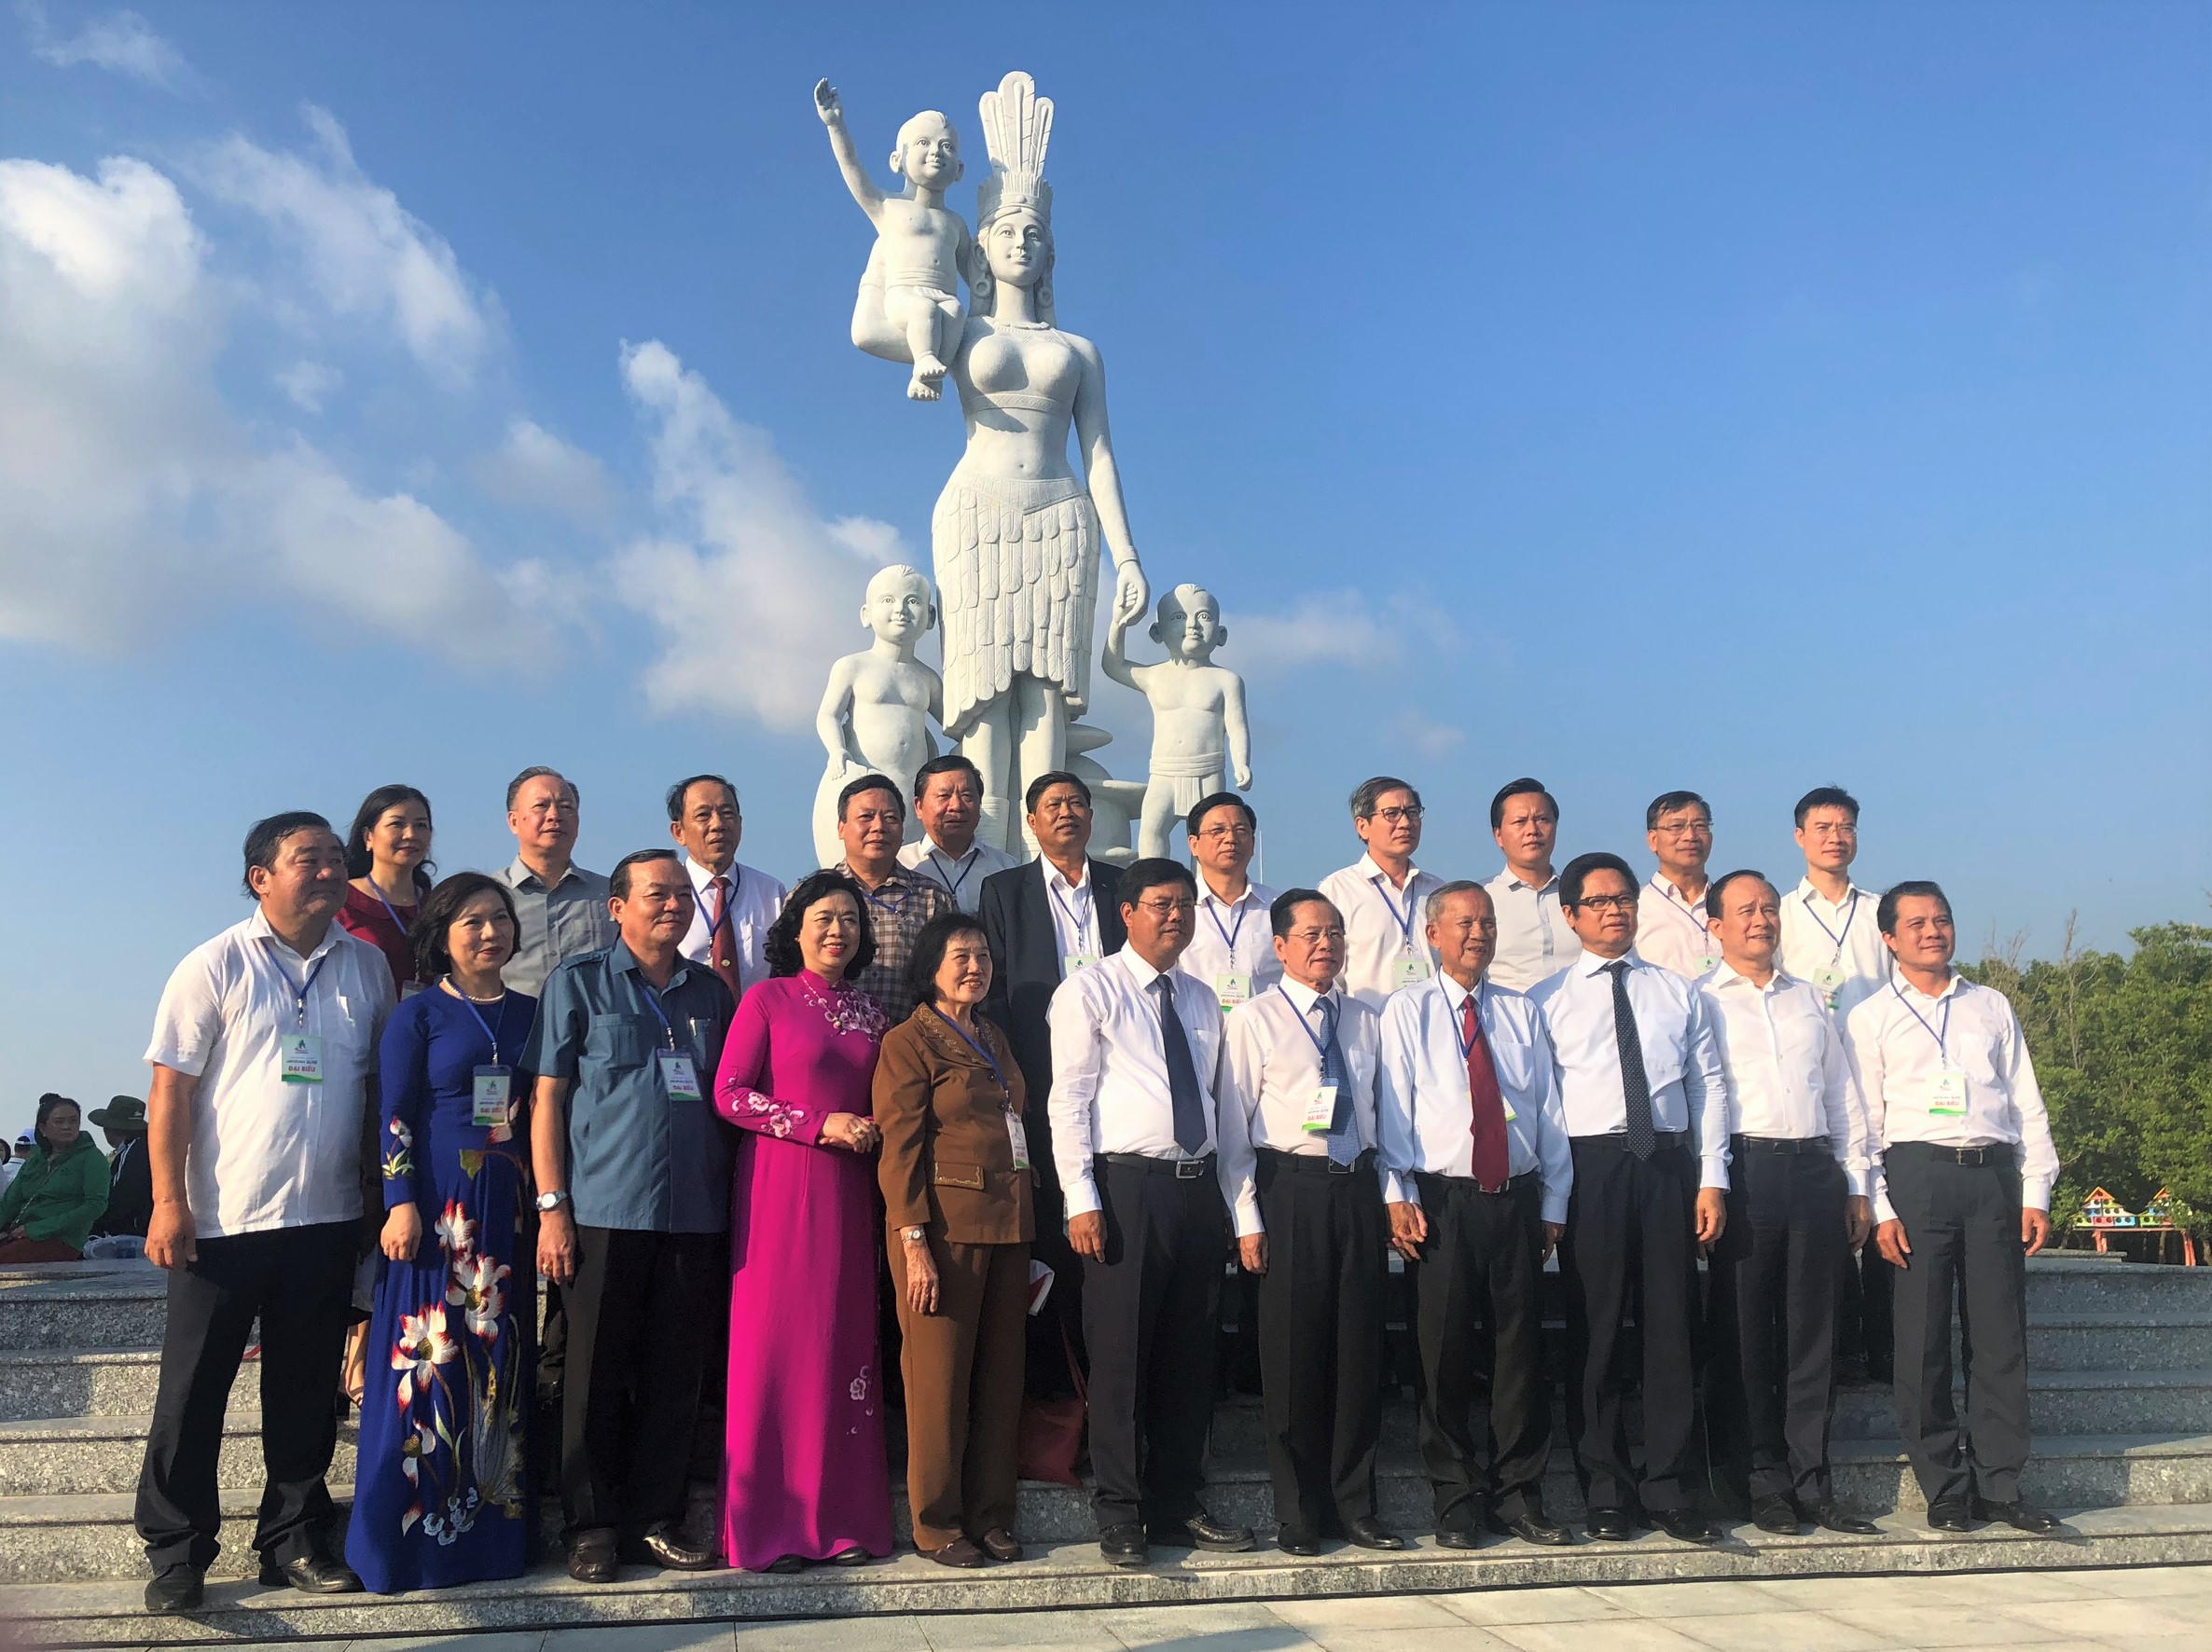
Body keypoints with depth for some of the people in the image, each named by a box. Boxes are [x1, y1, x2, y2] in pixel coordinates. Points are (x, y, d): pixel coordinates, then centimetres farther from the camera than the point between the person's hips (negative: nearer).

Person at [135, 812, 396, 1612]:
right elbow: (170, 1089, -5)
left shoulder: (367, 967, 6)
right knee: (192, 1392, 5)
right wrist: (169, 1201, -10)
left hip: (327, 1218, 3)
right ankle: (175, 1552, 18)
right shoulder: (216, 966, -4)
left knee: (306, 1393, 12)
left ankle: (294, 1542, 24)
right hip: (224, 1218, -3)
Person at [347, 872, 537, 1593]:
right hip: (438, 1206, -4)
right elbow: (395, 1115, -4)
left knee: (502, 1362, 7)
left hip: (508, 1210, 4)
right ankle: (416, 1532, 8)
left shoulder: (529, 1014, 12)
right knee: (429, 1358, -2)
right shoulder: (418, 1015, 0)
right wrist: (401, 1204, -13)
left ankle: (492, 1526, 17)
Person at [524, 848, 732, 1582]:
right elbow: (548, 1097, 0)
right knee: (597, 1376, 3)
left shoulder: (710, 992, 14)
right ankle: (593, 1526, 15)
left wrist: (729, 1203, 10)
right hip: (605, 1211, -3)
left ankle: (656, 1521, 19)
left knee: (674, 1376, 8)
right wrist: (552, 1207, -7)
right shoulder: (577, 982, 3)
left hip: (694, 1213, 4)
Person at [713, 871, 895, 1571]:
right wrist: (820, 1124, -13)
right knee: (776, 1342, -3)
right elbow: (729, 1094, -8)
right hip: (780, 1187, -4)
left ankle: (842, 1517, 11)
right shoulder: (767, 999, -1)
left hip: (848, 1193, 5)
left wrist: (872, 1132, 3)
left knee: (846, 1344, 4)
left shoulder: (869, 1011, 14)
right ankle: (768, 1524, 5)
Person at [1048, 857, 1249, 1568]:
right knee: (1121, 1354, -1)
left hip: (1197, 1188, 6)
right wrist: (1081, 1200, -13)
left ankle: (1178, 1506, 22)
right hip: (1127, 1186, -6)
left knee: (1190, 1355, 11)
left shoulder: (1203, 1000, 17)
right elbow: (1068, 1100, -6)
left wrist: (1225, 1196, 13)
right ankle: (1119, 1512, 11)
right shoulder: (1090, 990, -1)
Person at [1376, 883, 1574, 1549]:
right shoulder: (1407, 1011, 4)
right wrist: (1398, 1196, -10)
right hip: (1442, 1200, -3)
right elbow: (1393, 1107, -2)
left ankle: (1518, 1494, 17)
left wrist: (1554, 1201, 8)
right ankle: (1457, 1500, 13)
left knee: (1520, 1347, 5)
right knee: (1445, 1352, 1)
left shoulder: (1522, 1013, 14)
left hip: (1517, 1197, 3)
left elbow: (1550, 1110, 13)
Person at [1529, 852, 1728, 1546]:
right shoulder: (1548, 1001, 6)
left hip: (1669, 1164, 2)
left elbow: (1709, 1085, 10)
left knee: (1671, 1327, 4)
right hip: (1590, 1167, -2)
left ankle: (1669, 1490, 15)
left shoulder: (1679, 992, 14)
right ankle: (1606, 1493, 14)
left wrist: (1711, 1179, 1)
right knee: (1595, 1332, 3)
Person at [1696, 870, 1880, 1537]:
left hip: (1814, 1168, 4)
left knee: (1812, 1330, 6)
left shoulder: (1810, 1000, 20)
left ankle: (1811, 1481, 13)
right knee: (1744, 1332, 0)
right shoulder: (1699, 1001, 4)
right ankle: (1761, 1481, 9)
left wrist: (1856, 1183, 14)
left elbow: (1842, 1094, 21)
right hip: (1744, 1170, -4)